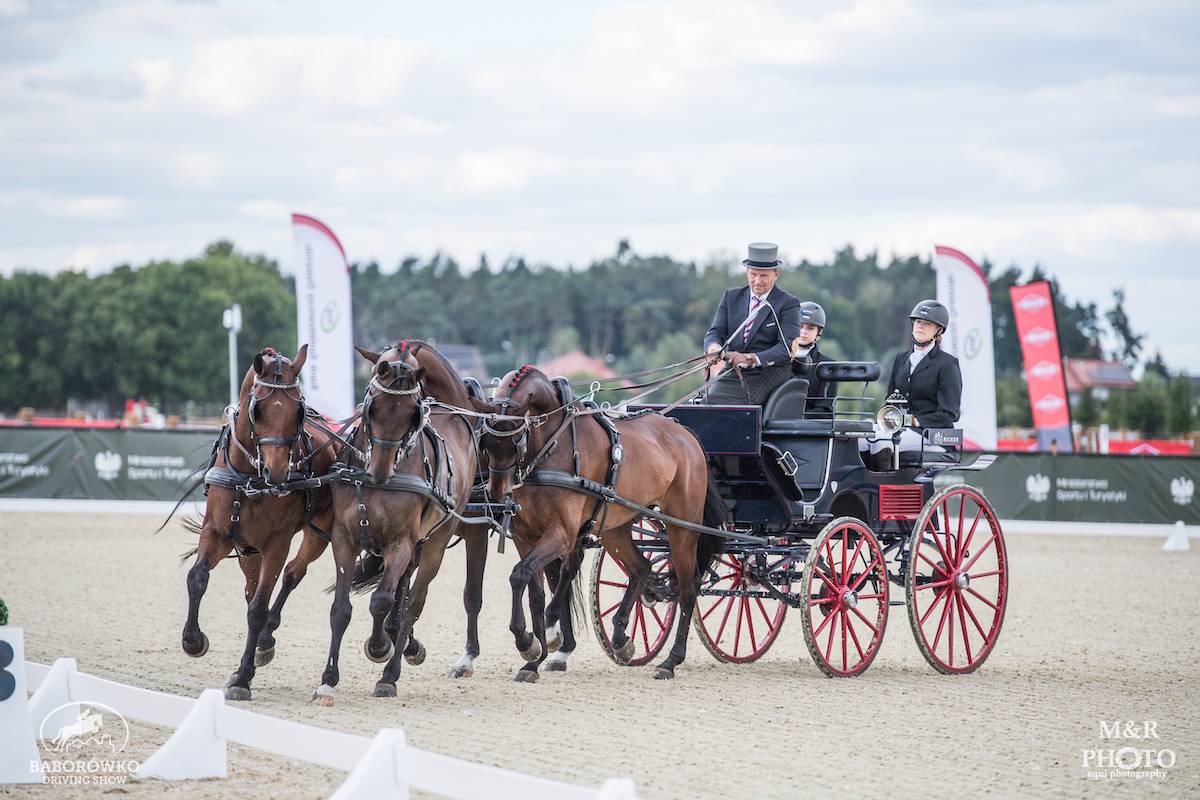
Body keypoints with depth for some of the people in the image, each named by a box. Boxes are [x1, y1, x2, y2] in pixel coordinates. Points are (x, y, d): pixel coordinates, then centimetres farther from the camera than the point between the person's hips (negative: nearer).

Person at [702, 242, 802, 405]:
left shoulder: (788, 303, 1)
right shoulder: (731, 297, 16)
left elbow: (787, 348, -10)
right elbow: (715, 332, 8)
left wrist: (751, 359, -25)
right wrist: (714, 347, -19)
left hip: (769, 375, -4)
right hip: (733, 375, 4)